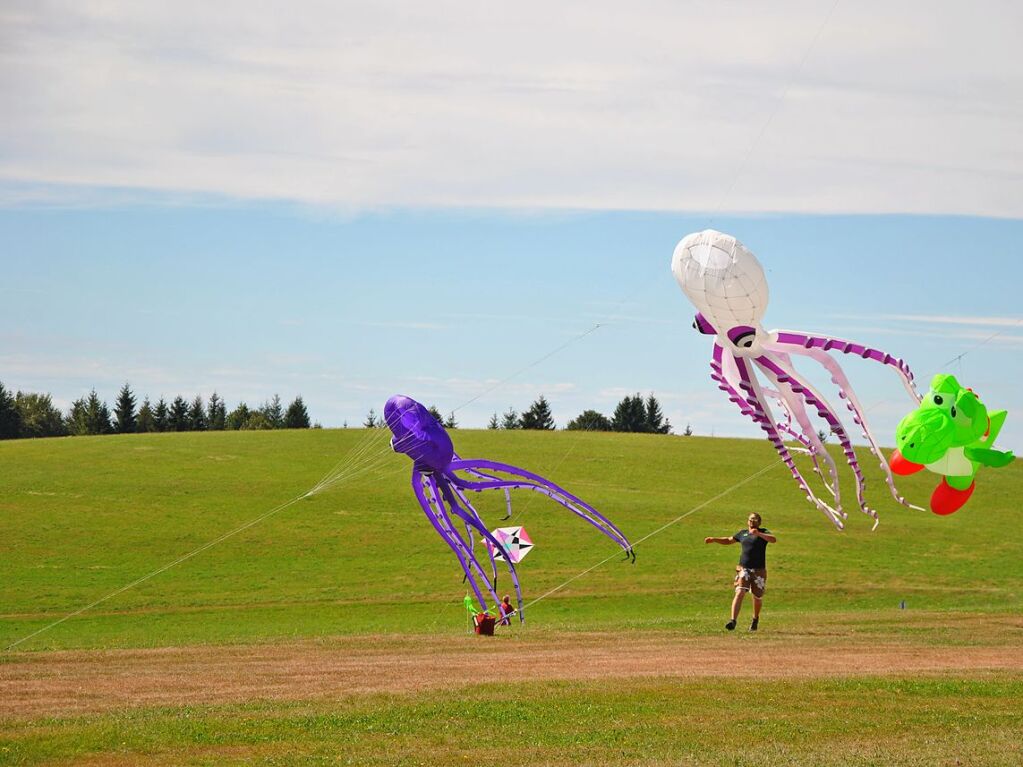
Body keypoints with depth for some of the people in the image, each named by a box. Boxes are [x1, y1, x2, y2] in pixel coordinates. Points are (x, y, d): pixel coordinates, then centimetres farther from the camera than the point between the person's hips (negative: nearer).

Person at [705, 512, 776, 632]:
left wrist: (758, 534, -34)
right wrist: (714, 540, 14)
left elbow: (773, 539, -20)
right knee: (740, 593, -17)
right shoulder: (743, 533, 13)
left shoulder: (763, 532, 1)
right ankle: (733, 621, -26)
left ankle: (755, 619, 38)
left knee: (757, 597, 11)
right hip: (744, 569, 2)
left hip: (759, 570, -2)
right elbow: (728, 541, 27)